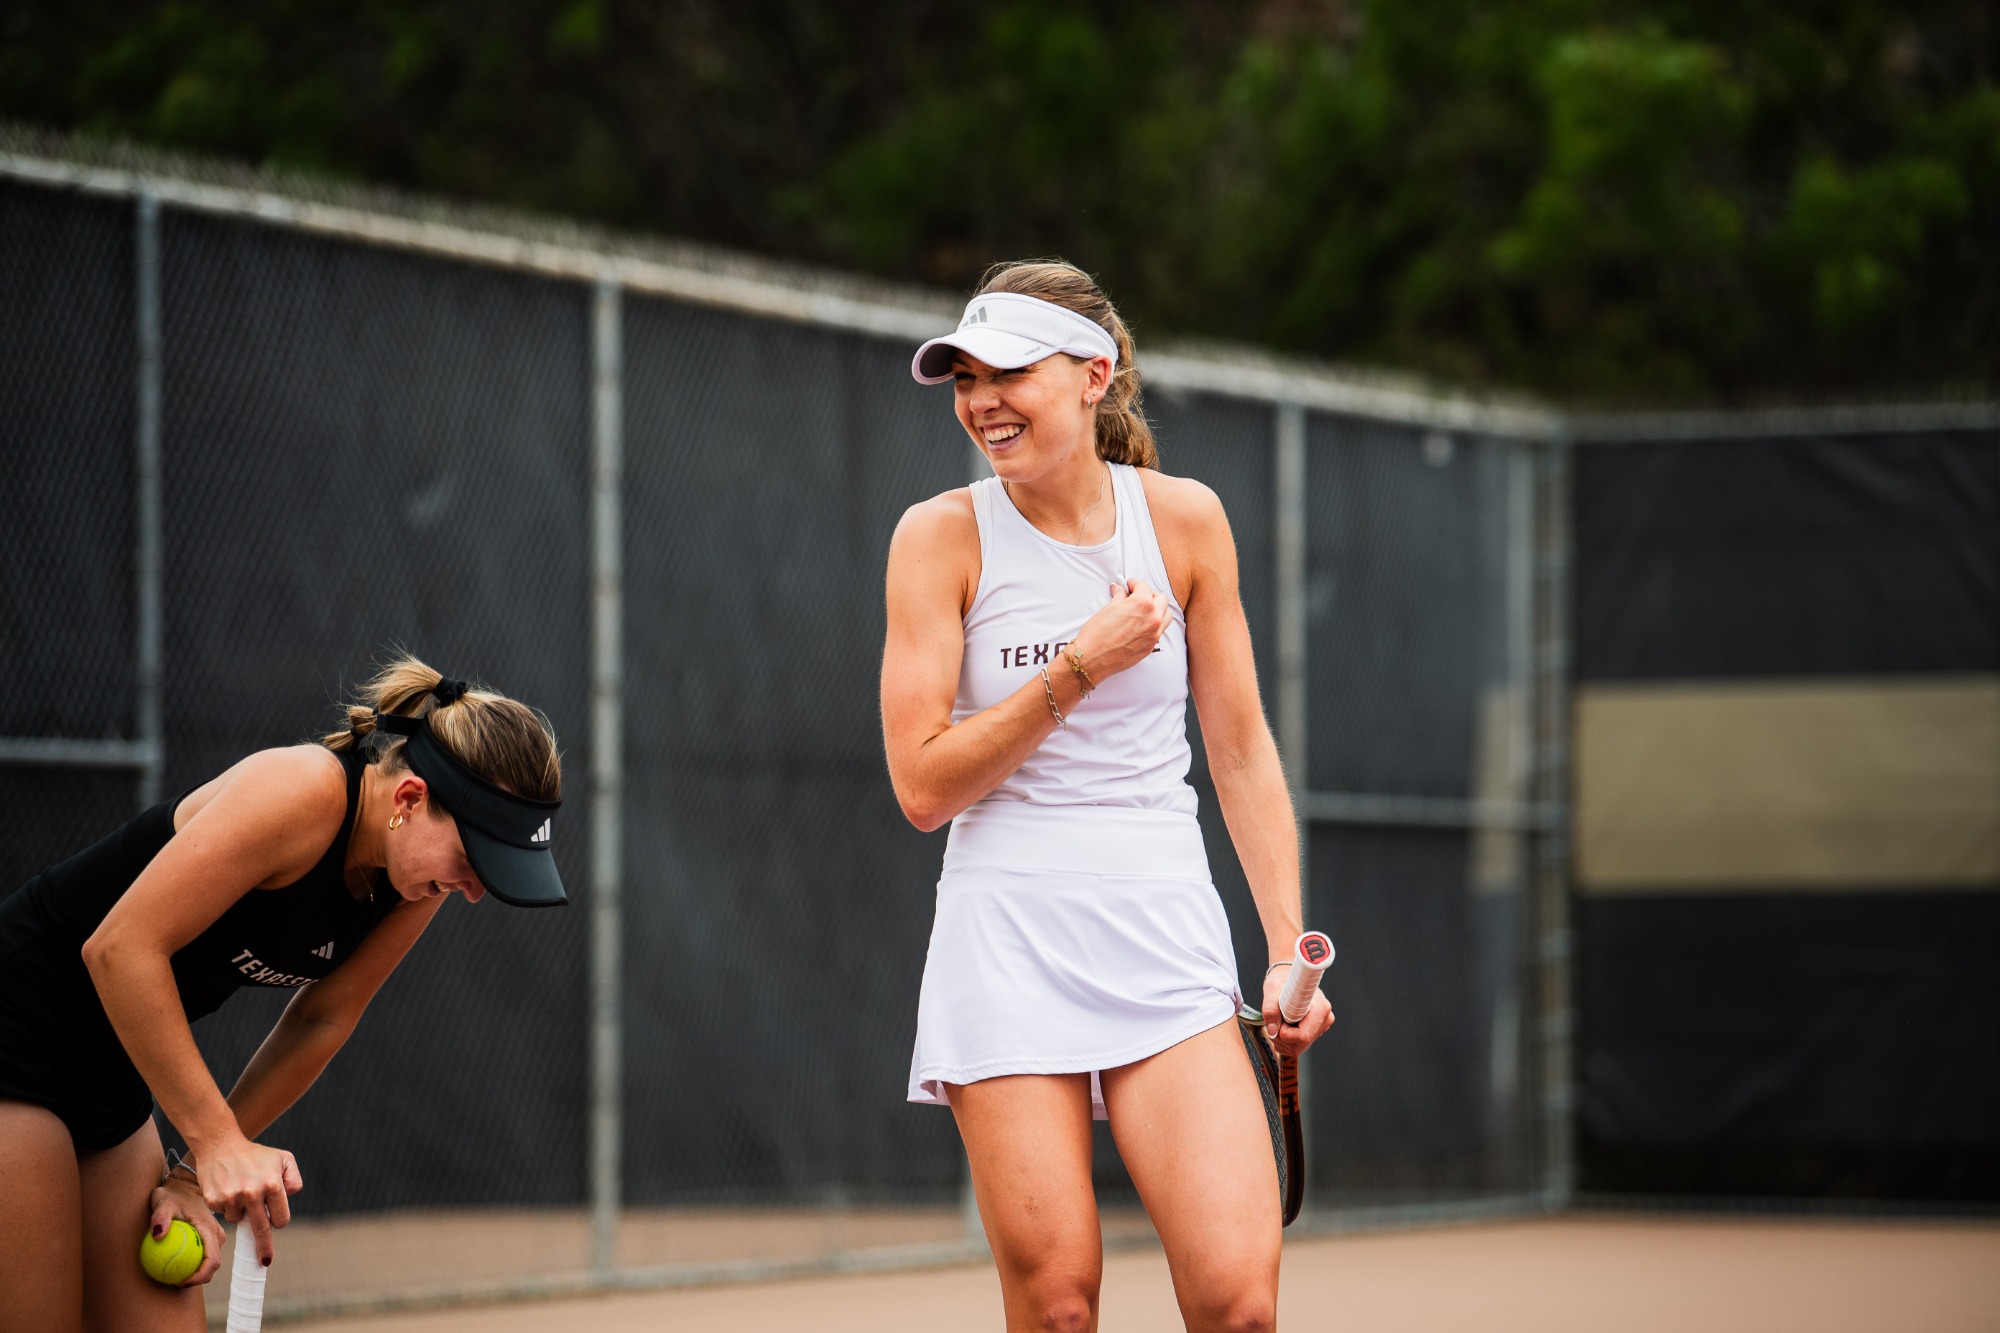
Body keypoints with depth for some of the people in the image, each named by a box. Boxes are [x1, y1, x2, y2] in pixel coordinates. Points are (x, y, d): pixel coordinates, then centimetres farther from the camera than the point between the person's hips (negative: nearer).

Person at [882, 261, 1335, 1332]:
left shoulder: (1184, 519, 5)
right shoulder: (941, 536, 0)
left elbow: (1243, 752, 11)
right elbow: (923, 786, -5)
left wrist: (1288, 950, 6)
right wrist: (1080, 668, -11)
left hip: (1166, 937, 1)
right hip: (1005, 938, -1)